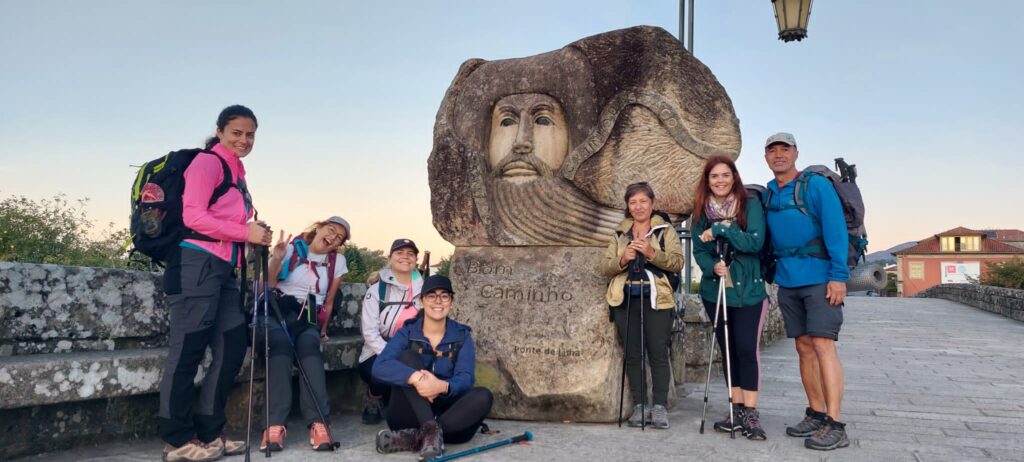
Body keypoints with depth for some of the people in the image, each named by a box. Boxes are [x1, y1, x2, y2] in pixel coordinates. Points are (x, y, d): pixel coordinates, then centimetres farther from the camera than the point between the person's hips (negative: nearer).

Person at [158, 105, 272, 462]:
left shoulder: (237, 172, 22)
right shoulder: (208, 162, -5)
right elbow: (193, 216, -15)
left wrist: (256, 235, 4)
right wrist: (246, 232, -13)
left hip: (223, 270, 9)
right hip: (197, 265, -9)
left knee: (232, 347, 8)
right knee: (187, 352, -3)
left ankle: (208, 433, 16)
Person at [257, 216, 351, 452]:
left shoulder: (338, 261, 14)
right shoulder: (291, 248, 6)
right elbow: (266, 287, -3)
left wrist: (322, 331, 14)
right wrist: (275, 260, -18)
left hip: (308, 320, 2)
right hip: (276, 311, -1)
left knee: (309, 345, -34)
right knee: (281, 343, -36)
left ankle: (318, 423, -44)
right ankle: (276, 424, -42)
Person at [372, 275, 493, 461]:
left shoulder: (462, 336, 2)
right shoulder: (407, 333, -2)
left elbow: (465, 379, -13)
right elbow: (380, 367, -20)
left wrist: (443, 387, -37)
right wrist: (416, 377, -38)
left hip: (444, 414, 1)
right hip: (409, 417, -1)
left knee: (483, 396, -26)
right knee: (408, 357, -20)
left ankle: (415, 438, -33)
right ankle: (430, 430, -35)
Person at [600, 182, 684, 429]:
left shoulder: (666, 230, 8)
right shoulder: (620, 233, 17)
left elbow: (677, 262, -5)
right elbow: (605, 267, 9)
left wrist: (652, 253, -21)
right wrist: (622, 260, -12)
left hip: (656, 299, -3)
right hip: (625, 300, 3)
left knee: (658, 353, -7)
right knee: (632, 354, 3)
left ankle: (660, 406, -1)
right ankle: (639, 405, 9)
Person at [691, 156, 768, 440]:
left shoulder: (751, 205, -4)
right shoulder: (701, 211, 6)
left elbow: (756, 242, -15)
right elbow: (699, 250, 3)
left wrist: (720, 230, -21)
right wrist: (713, 266, -17)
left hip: (748, 290, -4)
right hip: (714, 291, 4)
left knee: (747, 349, -9)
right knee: (728, 350, 8)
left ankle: (750, 413, -2)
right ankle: (737, 410, 16)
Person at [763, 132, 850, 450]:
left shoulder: (816, 185, -7)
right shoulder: (767, 194, 11)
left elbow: (836, 231, -12)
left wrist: (839, 276, -18)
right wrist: (772, 271, 9)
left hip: (819, 278, -6)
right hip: (787, 281, 6)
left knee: (822, 345, -12)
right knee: (804, 348, 9)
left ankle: (834, 426, -11)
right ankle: (816, 414, 19)